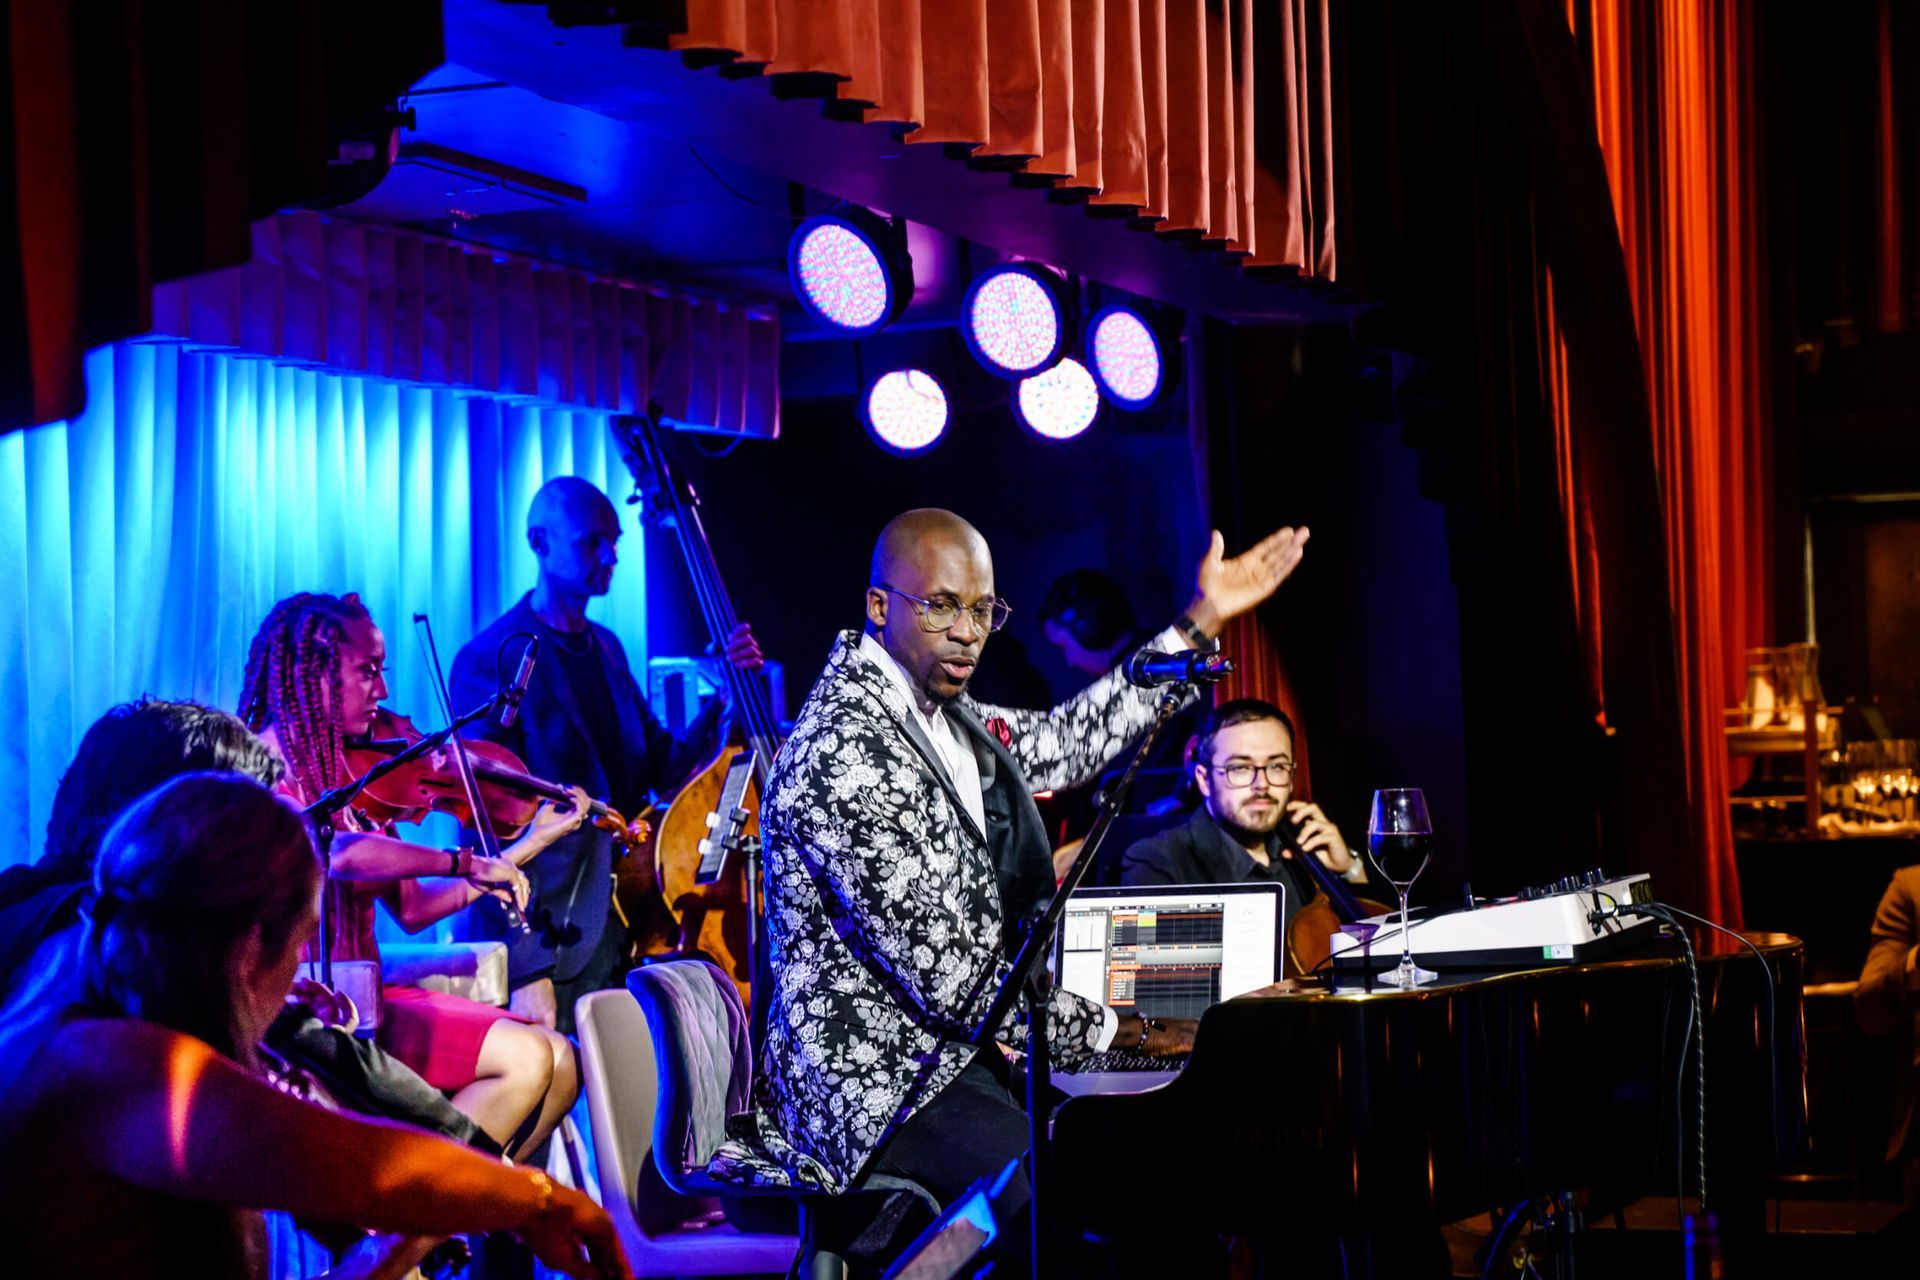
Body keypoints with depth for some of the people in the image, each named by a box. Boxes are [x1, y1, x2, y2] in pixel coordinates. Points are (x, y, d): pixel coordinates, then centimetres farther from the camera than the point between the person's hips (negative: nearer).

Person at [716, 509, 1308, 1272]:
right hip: (882, 1082, -10)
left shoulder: (935, 709, 9)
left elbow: (1061, 744, 26)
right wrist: (1115, 1030, -11)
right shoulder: (845, 754, -20)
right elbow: (949, 977, -21)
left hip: (957, 1049, 11)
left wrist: (1202, 620, 24)